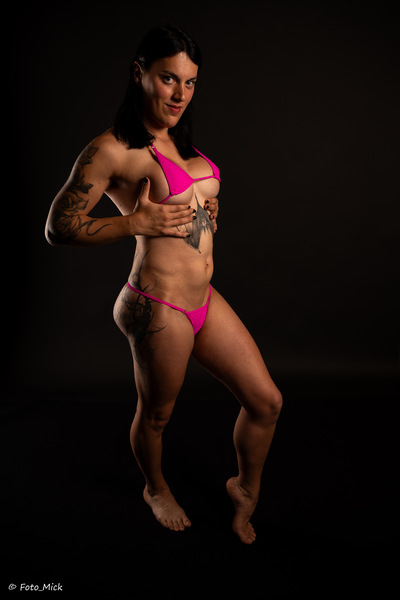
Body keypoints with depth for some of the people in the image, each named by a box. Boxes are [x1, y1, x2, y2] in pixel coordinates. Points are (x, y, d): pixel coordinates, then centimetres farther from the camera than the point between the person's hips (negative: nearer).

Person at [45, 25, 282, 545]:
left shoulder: (178, 142, 13)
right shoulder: (114, 149, -12)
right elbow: (58, 227, -13)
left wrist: (207, 208, 5)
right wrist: (139, 221, -18)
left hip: (205, 300, 8)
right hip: (160, 307, -8)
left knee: (266, 401, 13)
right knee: (156, 414, 16)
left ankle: (246, 488, 40)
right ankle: (155, 488, 48)